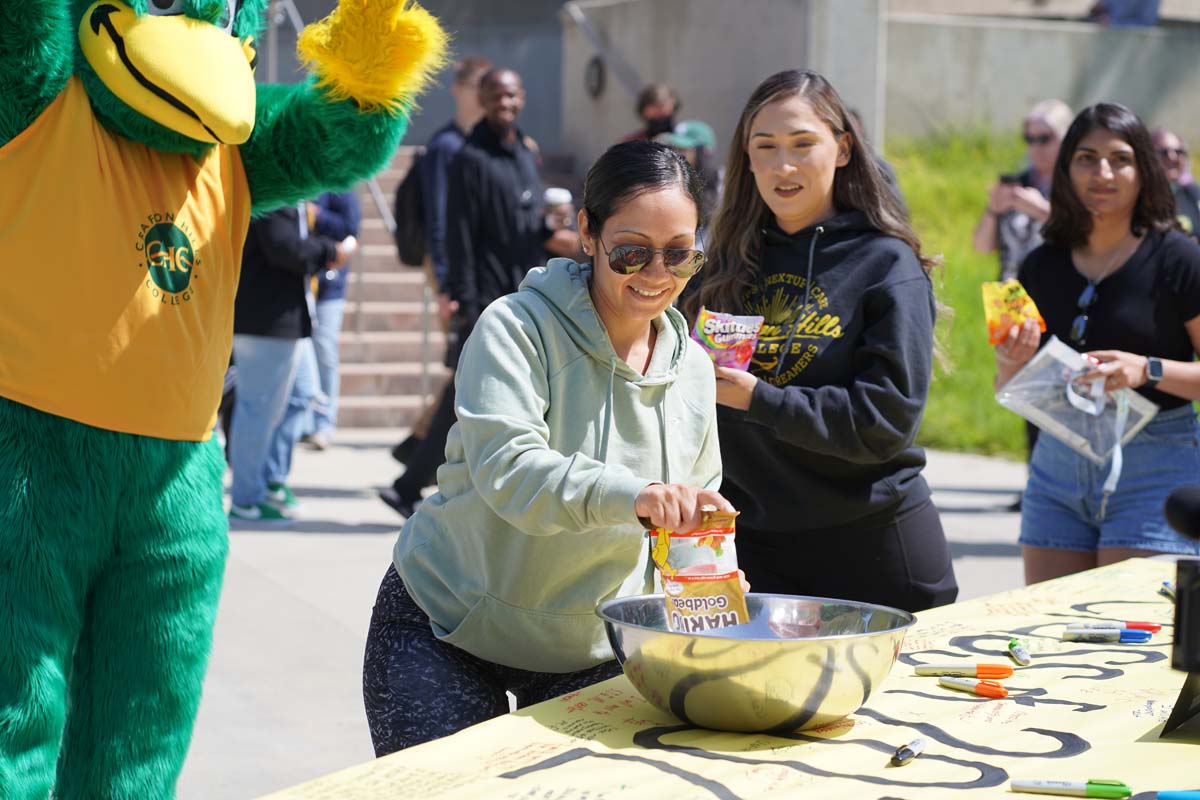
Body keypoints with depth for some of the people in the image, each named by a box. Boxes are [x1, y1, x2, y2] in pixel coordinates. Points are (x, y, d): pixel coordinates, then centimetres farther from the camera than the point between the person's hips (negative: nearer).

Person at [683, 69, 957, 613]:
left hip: (868, 545, -4)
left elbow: (887, 417, -14)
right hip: (750, 542, 4)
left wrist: (758, 398, -21)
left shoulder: (886, 264, -6)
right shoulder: (731, 261, 8)